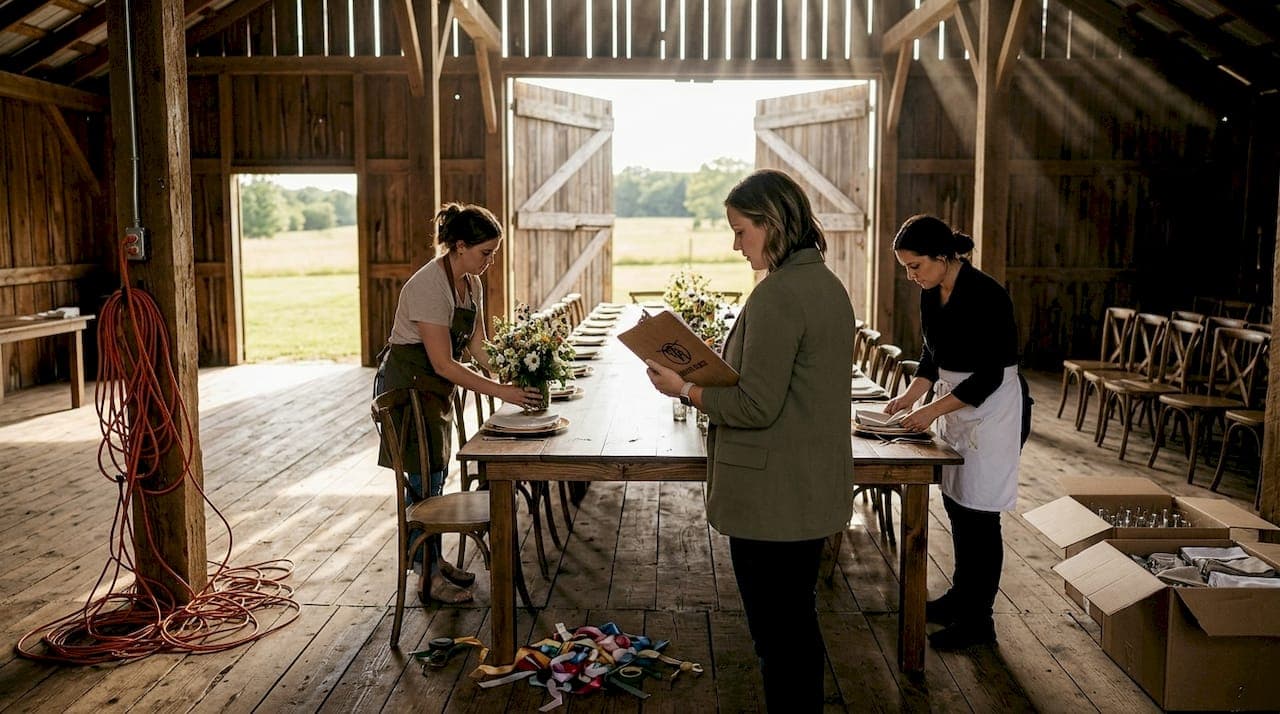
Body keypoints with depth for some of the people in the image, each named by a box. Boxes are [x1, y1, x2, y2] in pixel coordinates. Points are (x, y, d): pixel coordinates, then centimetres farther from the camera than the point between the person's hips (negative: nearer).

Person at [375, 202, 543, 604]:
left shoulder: (470, 283, 1)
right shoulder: (430, 286, -26)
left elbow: (477, 345, 5)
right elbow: (444, 364, -27)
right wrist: (501, 392, -29)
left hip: (436, 387, 9)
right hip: (408, 385, -9)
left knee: (435, 476, 14)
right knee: (424, 480, -4)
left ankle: (435, 561, 26)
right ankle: (428, 577, 6)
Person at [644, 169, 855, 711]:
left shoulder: (777, 295, -21)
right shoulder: (828, 285, 9)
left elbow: (757, 406, -23)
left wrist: (686, 389, -11)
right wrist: (719, 365, 11)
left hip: (770, 499, -10)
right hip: (814, 492, 10)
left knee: (775, 633, 5)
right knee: (799, 622, 22)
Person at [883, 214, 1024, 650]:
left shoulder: (985, 296, -22)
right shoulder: (931, 294, 3)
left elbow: (989, 376, -21)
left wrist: (933, 410, -21)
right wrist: (911, 396, 0)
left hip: (991, 407, -8)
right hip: (953, 405, 8)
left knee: (978, 513, -2)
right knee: (955, 503, 14)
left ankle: (978, 620, 9)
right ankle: (961, 596, 30)